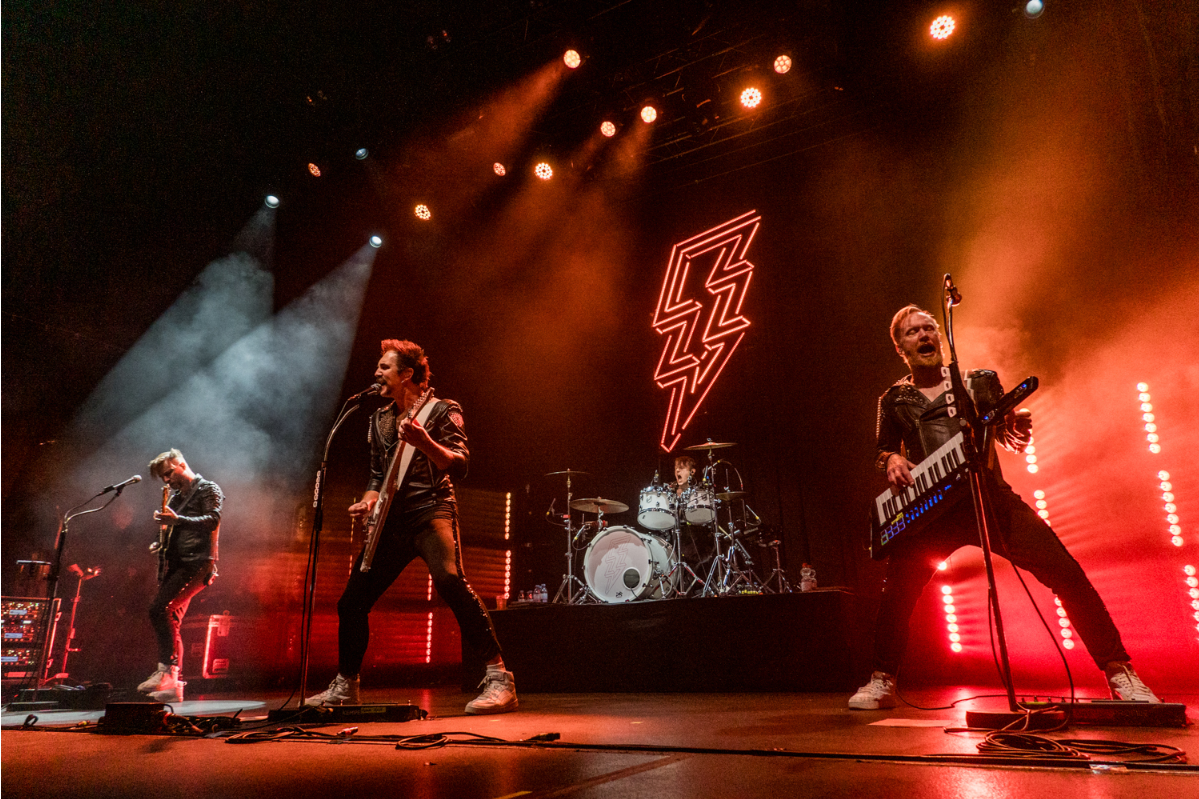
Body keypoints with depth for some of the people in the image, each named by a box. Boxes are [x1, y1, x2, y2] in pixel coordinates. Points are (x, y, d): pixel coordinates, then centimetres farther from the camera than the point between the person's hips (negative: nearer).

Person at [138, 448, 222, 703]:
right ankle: (173, 684, 8)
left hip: (196, 563, -9)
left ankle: (166, 669, -19)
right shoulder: (176, 497, 24)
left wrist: (177, 520, -28)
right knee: (171, 622, 5)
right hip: (175, 565, 9)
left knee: (159, 608, -22)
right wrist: (161, 544, 11)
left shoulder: (208, 489, -1)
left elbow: (213, 520, -17)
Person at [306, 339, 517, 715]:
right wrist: (368, 501, 5)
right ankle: (346, 685, 28)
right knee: (351, 602, 7)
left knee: (449, 580, -31)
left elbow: (460, 465, -14)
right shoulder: (379, 419, 18)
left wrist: (424, 441, -30)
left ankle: (498, 678, -28)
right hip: (391, 520, 7)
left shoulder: (441, 410, -2)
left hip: (431, 510, -7)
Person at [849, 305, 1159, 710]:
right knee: (897, 590, -14)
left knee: (1065, 572, -11)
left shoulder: (979, 381, 16)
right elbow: (883, 449, 17)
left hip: (989, 497, 1)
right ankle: (882, 683, 3)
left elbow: (1012, 439, 14)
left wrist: (1016, 423, -11)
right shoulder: (893, 400, 15)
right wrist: (892, 460, -7)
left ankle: (1119, 673, 4)